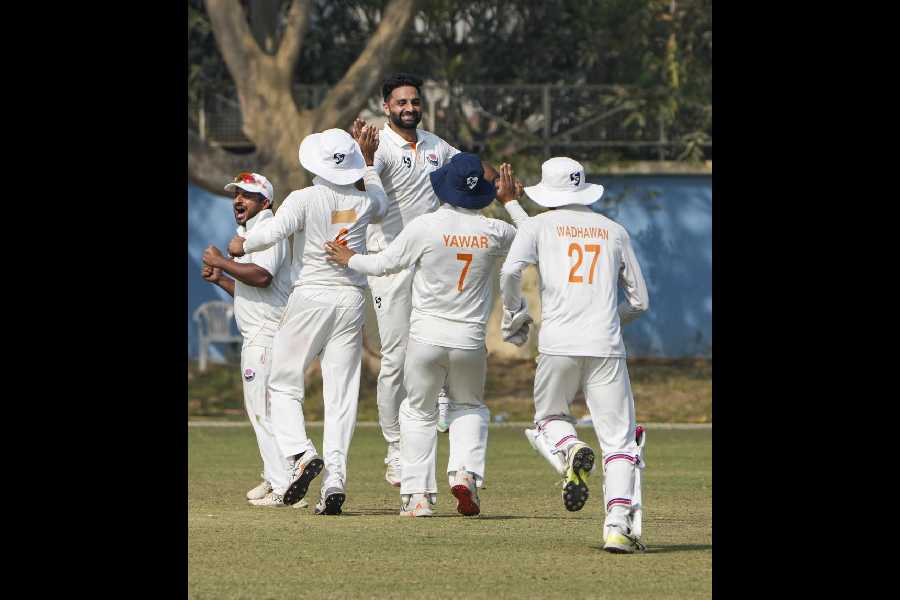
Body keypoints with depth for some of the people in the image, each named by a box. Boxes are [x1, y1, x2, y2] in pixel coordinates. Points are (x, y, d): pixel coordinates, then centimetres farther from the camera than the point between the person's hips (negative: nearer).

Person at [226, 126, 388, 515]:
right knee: (341, 394, 3)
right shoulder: (363, 201, 3)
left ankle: (300, 453, -15)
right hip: (351, 301, 3)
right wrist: (369, 162, 33)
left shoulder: (305, 200, -10)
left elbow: (272, 232, -22)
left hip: (309, 298, -3)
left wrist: (242, 243, -3)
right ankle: (334, 479, -7)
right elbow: (382, 205, 28)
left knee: (283, 384, 8)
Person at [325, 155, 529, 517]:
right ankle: (465, 473, -1)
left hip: (426, 337, -2)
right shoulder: (494, 232, -6)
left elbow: (383, 264, -1)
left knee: (418, 412, 15)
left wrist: (349, 259, 18)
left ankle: (418, 495, 7)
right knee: (469, 407, 24)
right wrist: (510, 201, 27)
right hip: (470, 339, 2)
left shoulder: (425, 227, -12)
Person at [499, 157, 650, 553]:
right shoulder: (614, 231, 17)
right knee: (618, 438, 2)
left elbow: (511, 271, -8)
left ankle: (569, 451, -13)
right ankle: (618, 524, -15)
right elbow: (639, 301, 18)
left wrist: (513, 316, 7)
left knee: (550, 416, 22)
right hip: (606, 347, 1)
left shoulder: (539, 226, 10)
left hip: (557, 345, -1)